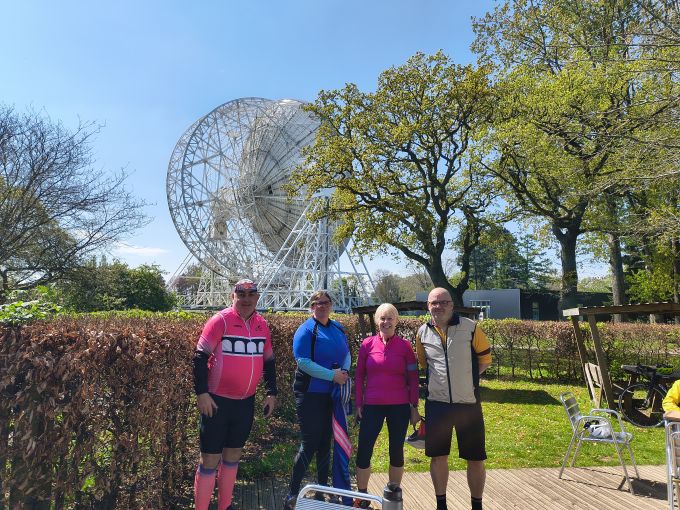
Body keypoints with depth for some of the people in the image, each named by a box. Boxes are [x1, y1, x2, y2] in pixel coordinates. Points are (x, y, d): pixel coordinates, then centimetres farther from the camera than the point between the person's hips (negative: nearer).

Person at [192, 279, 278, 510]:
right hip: (217, 400, -5)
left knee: (233, 455, 17)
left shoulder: (262, 325, 4)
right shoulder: (220, 320, -12)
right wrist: (202, 393, -16)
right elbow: (200, 357, -12)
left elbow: (268, 361, 13)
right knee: (210, 459, 1)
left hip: (246, 402, 5)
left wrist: (271, 393, 9)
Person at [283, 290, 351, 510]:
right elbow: (303, 362, -20)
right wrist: (332, 375, -22)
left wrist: (344, 372, -9)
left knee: (325, 443, 16)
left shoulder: (338, 329, 9)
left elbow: (346, 354, 13)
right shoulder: (306, 330, -11)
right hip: (310, 394, -6)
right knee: (309, 445, -3)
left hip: (332, 394, 6)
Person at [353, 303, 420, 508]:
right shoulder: (367, 344, -1)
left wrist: (414, 407, 1)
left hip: (399, 407, 0)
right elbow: (359, 376, 4)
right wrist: (358, 404, 2)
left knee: (396, 451, 10)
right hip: (372, 406, 0)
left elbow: (413, 379, 2)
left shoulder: (405, 346, -2)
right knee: (364, 450, 2)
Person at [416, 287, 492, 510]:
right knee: (438, 456, 11)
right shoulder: (423, 333, 1)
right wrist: (438, 380, 8)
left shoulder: (470, 328, -6)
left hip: (469, 404, -1)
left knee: (476, 459, 8)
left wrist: (468, 378, -1)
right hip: (436, 404, 2)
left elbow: (485, 358, 5)